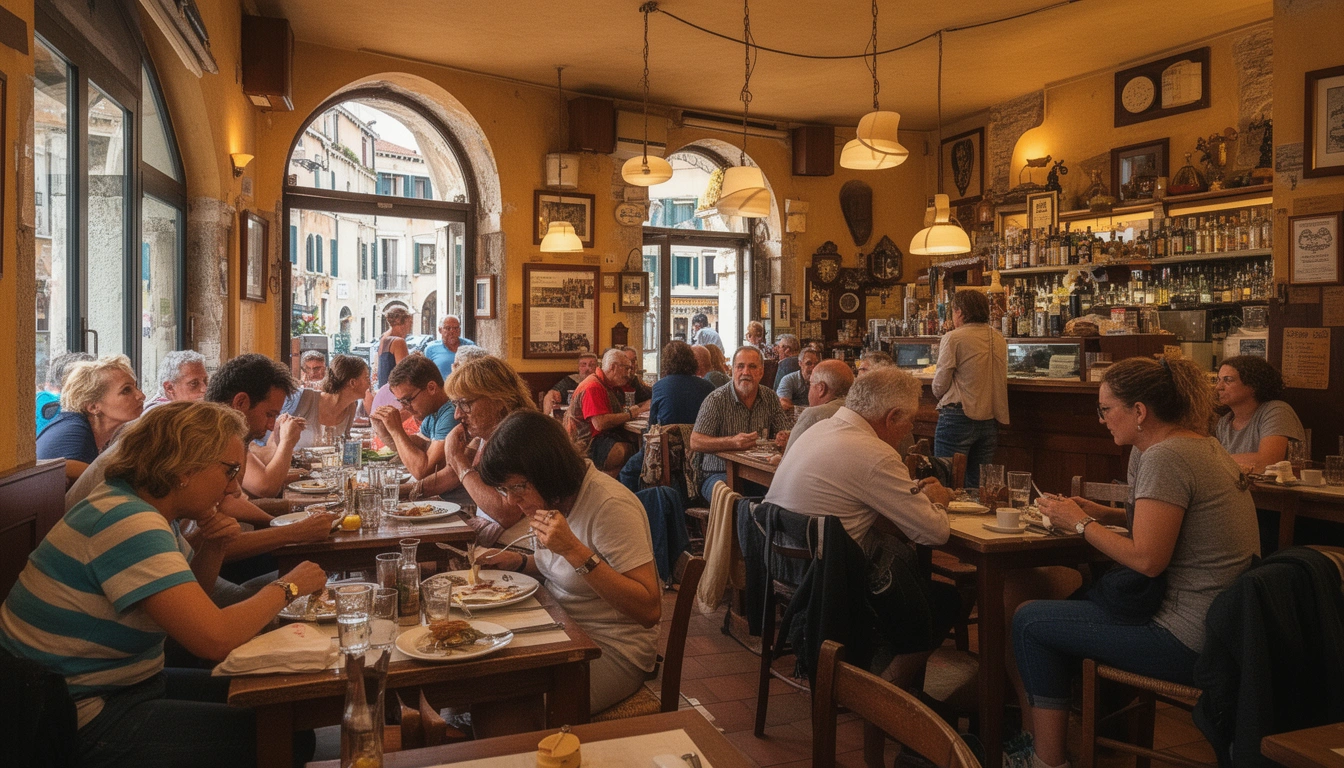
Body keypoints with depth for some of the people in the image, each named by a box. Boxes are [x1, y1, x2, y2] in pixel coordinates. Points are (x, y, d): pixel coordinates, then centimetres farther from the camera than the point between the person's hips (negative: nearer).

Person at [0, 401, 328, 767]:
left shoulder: (141, 506, 5)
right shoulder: (128, 523, -24)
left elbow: (189, 606, 17)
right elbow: (214, 638, -31)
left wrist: (212, 548, -2)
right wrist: (287, 587, -15)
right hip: (84, 719, -10)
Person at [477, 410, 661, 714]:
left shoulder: (610, 506, -23)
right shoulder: (554, 498, 2)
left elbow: (649, 610, -27)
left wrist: (574, 550, -32)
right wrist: (519, 562, 0)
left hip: (612, 650, -8)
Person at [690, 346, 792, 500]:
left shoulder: (770, 398, 7)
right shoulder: (716, 400, -7)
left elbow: (785, 432, 13)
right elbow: (695, 443, -13)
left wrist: (784, 438, -14)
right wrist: (732, 442, -28)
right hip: (720, 473, -5)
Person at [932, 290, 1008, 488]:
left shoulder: (953, 338, -8)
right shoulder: (999, 339, 10)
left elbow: (939, 385, -6)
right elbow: (1002, 379, 15)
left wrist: (940, 396, 14)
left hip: (958, 418, -6)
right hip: (990, 419, 6)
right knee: (979, 484, 12)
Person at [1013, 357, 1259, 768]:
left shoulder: (1165, 457, -21)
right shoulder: (1203, 445, 10)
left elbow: (1147, 559, -24)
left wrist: (1081, 524, -10)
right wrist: (1104, 514, 9)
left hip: (1192, 641, -10)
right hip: (1226, 623, 11)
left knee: (1029, 622, -2)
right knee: (1074, 600, 24)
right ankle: (1035, 722, 30)